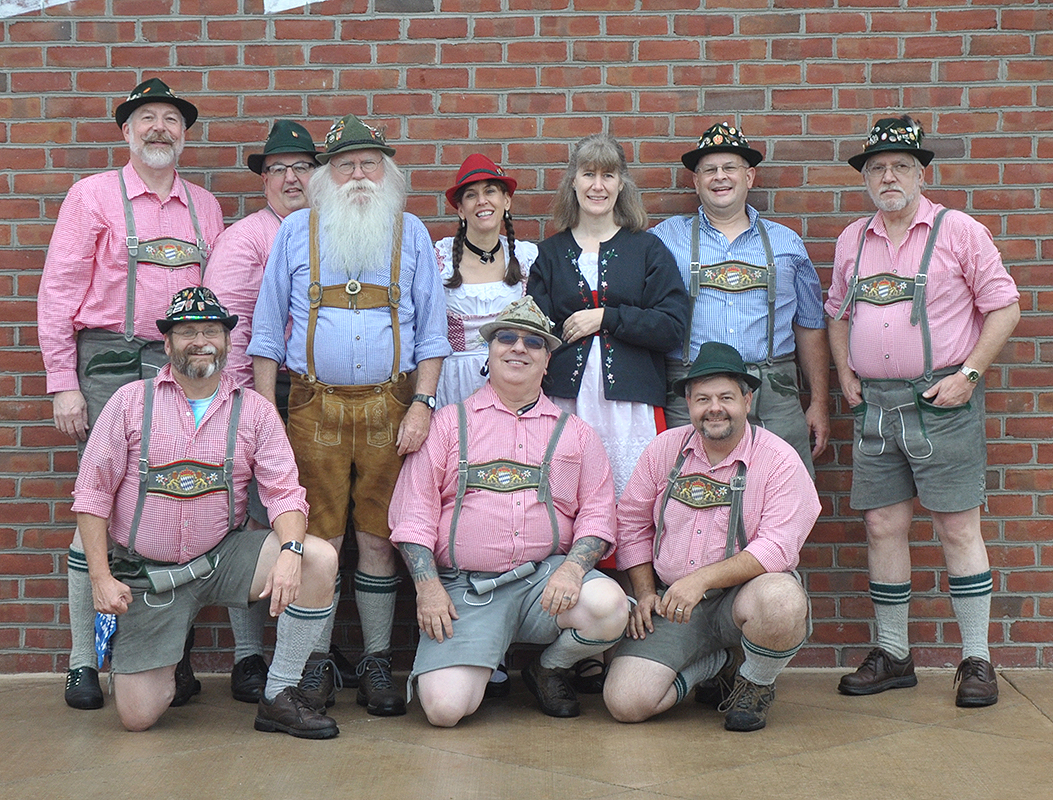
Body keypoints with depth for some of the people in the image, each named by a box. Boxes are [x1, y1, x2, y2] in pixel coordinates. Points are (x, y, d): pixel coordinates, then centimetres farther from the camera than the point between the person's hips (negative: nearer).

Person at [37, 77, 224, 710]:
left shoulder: (205, 207, 16)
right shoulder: (94, 195, 5)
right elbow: (57, 294, 1)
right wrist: (63, 385, -6)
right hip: (111, 366, -3)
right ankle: (84, 662, 4)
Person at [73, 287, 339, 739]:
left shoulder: (255, 411, 2)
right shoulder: (132, 401, -1)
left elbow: (284, 492, -6)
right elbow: (93, 494, 0)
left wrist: (290, 550, -27)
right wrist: (101, 578, -8)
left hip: (223, 557, 1)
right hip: (146, 572, -1)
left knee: (319, 558, -25)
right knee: (137, 716, -8)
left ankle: (279, 697, -11)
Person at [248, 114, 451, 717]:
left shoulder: (411, 233, 10)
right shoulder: (298, 231, 9)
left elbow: (431, 329, 10)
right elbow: (269, 327, 11)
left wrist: (422, 404, -1)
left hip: (390, 406, 0)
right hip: (316, 406, 0)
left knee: (379, 538, 1)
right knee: (318, 538, 1)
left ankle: (378, 665, 9)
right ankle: (317, 663, 12)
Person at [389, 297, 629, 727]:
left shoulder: (575, 434, 16)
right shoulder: (448, 424, 11)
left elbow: (598, 513, 9)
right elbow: (414, 510, 5)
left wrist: (573, 567, -11)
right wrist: (428, 586, -8)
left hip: (545, 577, 2)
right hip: (464, 589, -2)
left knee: (608, 606, -30)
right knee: (445, 707, -23)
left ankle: (548, 669, 3)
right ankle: (478, 667, 16)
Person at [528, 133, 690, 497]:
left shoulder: (648, 249, 10)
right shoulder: (550, 253, 14)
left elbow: (672, 327, 0)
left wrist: (605, 317, -6)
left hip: (631, 404, -1)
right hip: (567, 400, 1)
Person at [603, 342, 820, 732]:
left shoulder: (779, 459, -8)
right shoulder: (665, 449, 4)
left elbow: (778, 549, -17)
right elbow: (631, 522, 15)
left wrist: (702, 579, -26)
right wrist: (645, 592, 3)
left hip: (744, 590, -3)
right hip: (671, 601, 3)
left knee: (781, 600, -40)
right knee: (625, 702, -17)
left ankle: (756, 684, -4)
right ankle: (720, 663, 13)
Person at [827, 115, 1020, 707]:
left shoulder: (959, 231, -2)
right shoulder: (853, 241, 12)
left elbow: (1005, 308, -2)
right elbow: (838, 313, 23)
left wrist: (969, 374, -10)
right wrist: (844, 371, 9)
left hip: (941, 400, -4)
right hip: (874, 405, 5)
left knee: (959, 529, -2)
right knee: (883, 526, 6)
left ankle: (977, 660, 8)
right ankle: (893, 656, 18)